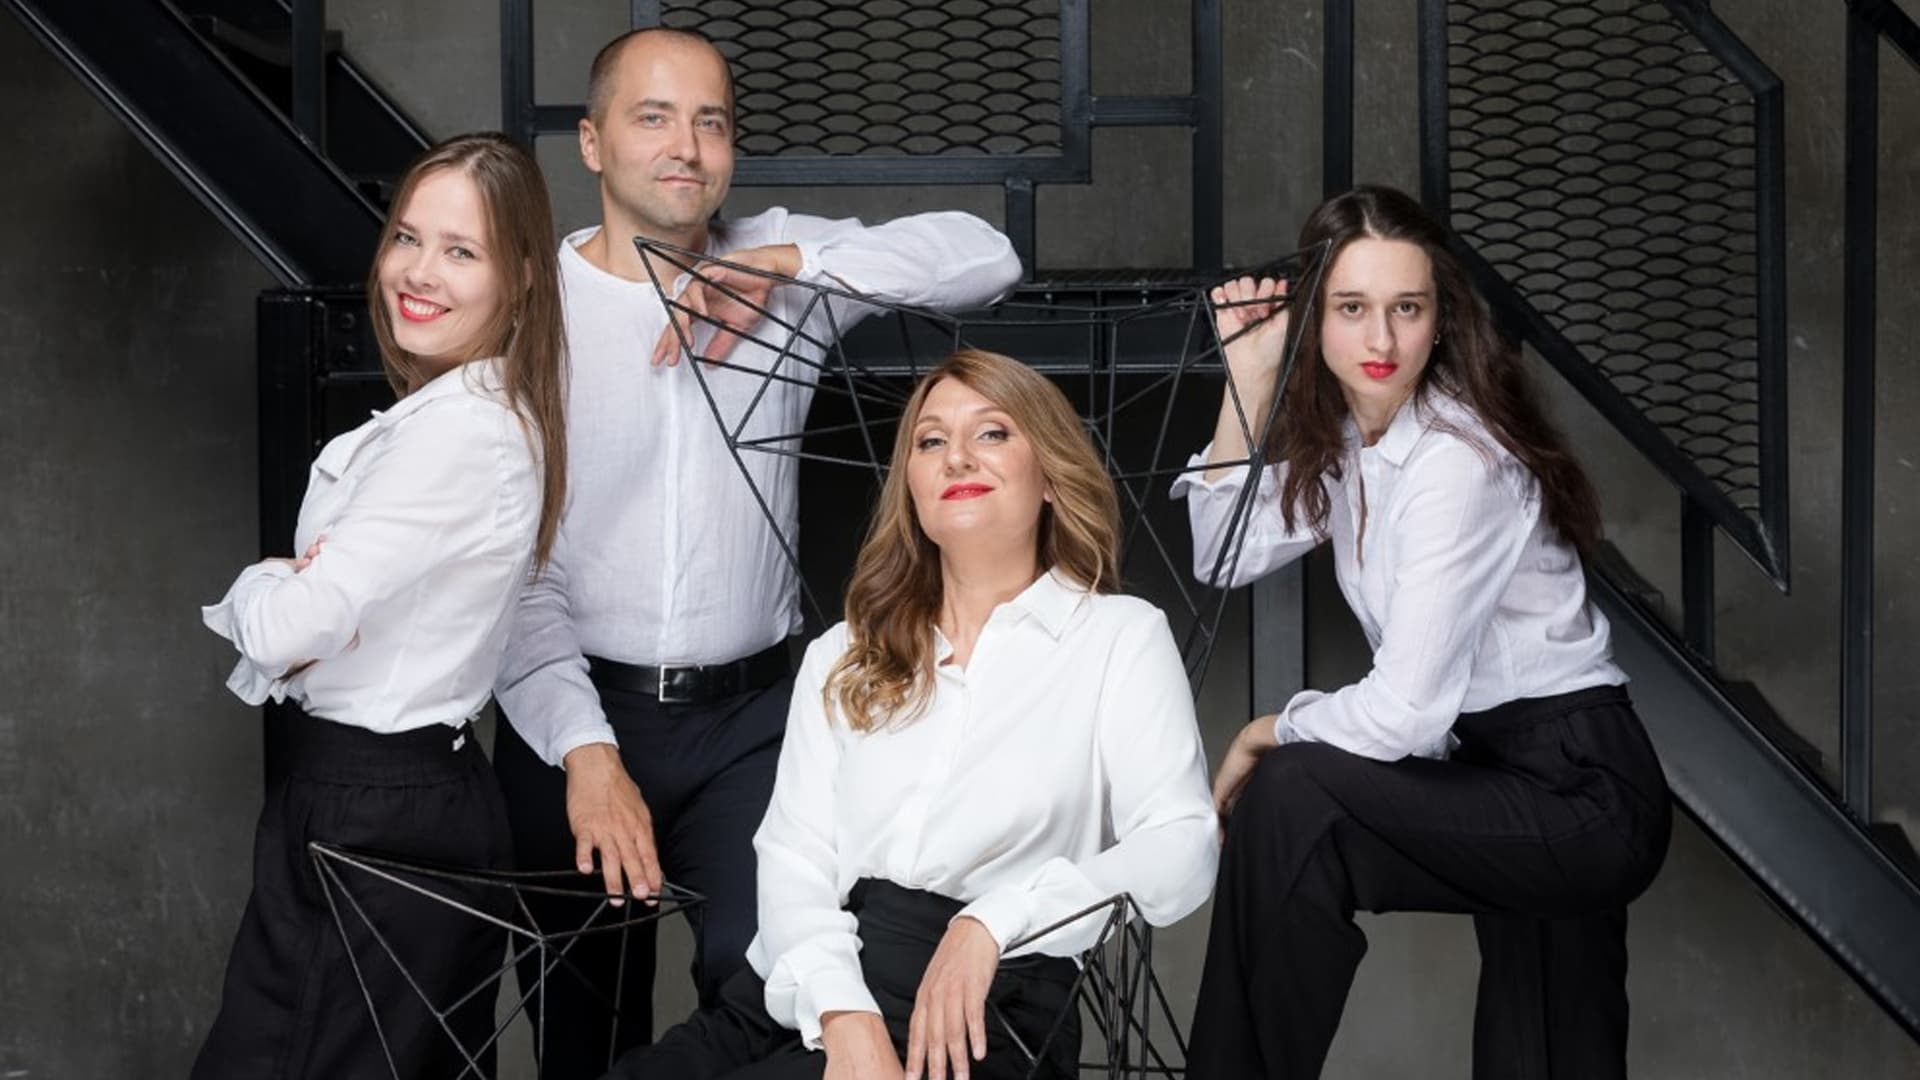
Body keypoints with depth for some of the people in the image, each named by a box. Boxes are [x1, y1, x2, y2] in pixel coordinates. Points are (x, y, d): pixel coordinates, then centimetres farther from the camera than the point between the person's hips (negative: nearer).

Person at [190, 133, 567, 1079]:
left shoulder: (462, 431, -21)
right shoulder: (439, 412, 10)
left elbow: (286, 623, -25)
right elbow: (288, 627, 12)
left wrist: (259, 591, -2)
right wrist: (288, 590, -12)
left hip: (383, 820, -9)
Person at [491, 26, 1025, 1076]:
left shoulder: (779, 262, 4)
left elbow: (983, 257, -6)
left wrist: (785, 266, -18)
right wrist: (586, 751, -20)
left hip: (749, 714, 1)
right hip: (573, 712, 0)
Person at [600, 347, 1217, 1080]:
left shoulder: (1121, 636, 9)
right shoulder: (844, 655, 20)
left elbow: (1181, 848, -4)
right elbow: (795, 852, 7)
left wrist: (994, 920, -18)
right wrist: (842, 1012, -12)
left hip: (983, 1012, -3)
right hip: (806, 995, 4)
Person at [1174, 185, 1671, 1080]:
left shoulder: (1460, 460, -24)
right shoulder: (1340, 432, 2)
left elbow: (1404, 713, -27)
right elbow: (1227, 555, 3)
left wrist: (1266, 736, -10)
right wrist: (1248, 382, -6)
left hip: (1583, 793, -8)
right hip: (1496, 778, 9)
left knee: (1291, 797, -22)